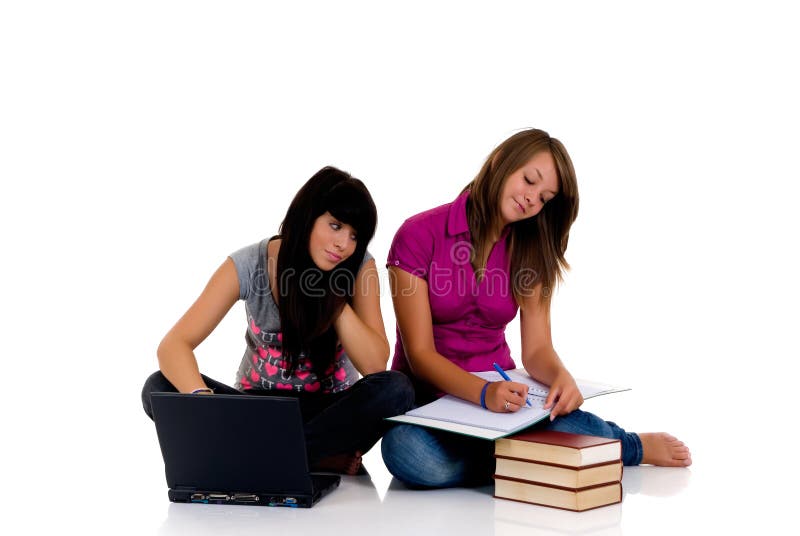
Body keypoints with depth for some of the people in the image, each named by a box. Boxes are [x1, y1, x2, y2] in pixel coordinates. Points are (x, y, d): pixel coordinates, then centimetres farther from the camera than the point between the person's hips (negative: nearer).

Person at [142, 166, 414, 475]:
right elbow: (174, 345, -21)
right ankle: (324, 458, -28)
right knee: (159, 388, -26)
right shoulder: (248, 265, -12)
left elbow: (375, 365, -17)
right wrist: (202, 398, -42)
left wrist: (333, 292, -21)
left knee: (394, 389, -31)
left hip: (328, 409, -1)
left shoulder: (360, 267, -10)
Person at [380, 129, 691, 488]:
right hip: (427, 397, -1)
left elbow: (536, 350, -3)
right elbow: (419, 353, -14)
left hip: (498, 390, 2)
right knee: (411, 455, -40)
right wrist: (484, 392, -32)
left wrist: (560, 376, -27)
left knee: (577, 430, -34)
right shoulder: (419, 236, -10)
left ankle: (635, 446, 4)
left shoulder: (531, 254, 5)